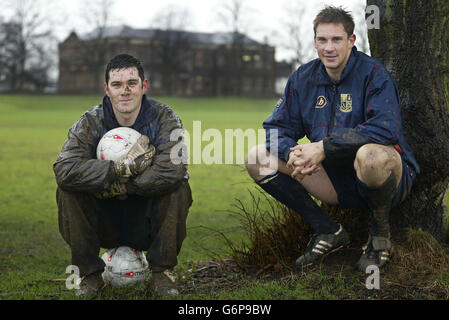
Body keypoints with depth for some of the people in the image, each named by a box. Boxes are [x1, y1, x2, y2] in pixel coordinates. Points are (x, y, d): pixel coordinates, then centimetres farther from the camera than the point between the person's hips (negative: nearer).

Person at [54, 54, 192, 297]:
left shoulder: (164, 118, -10)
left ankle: (161, 273, -9)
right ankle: (90, 274, -6)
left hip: (148, 223, -1)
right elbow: (65, 170, -27)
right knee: (67, 190, -22)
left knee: (179, 189, -27)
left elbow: (171, 170, -30)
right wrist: (123, 167, -33)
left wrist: (115, 185, -25)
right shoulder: (90, 122, -8)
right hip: (105, 226, 1)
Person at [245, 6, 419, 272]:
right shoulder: (303, 78, 4)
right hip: (335, 181, 6)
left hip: (390, 176, -5)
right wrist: (293, 153, -20)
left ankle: (380, 235, -9)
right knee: (258, 159, -6)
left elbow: (385, 128, -28)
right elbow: (277, 127, 5)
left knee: (371, 155, -42)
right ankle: (329, 232, -1)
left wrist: (323, 147, -30)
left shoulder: (373, 73, -13)